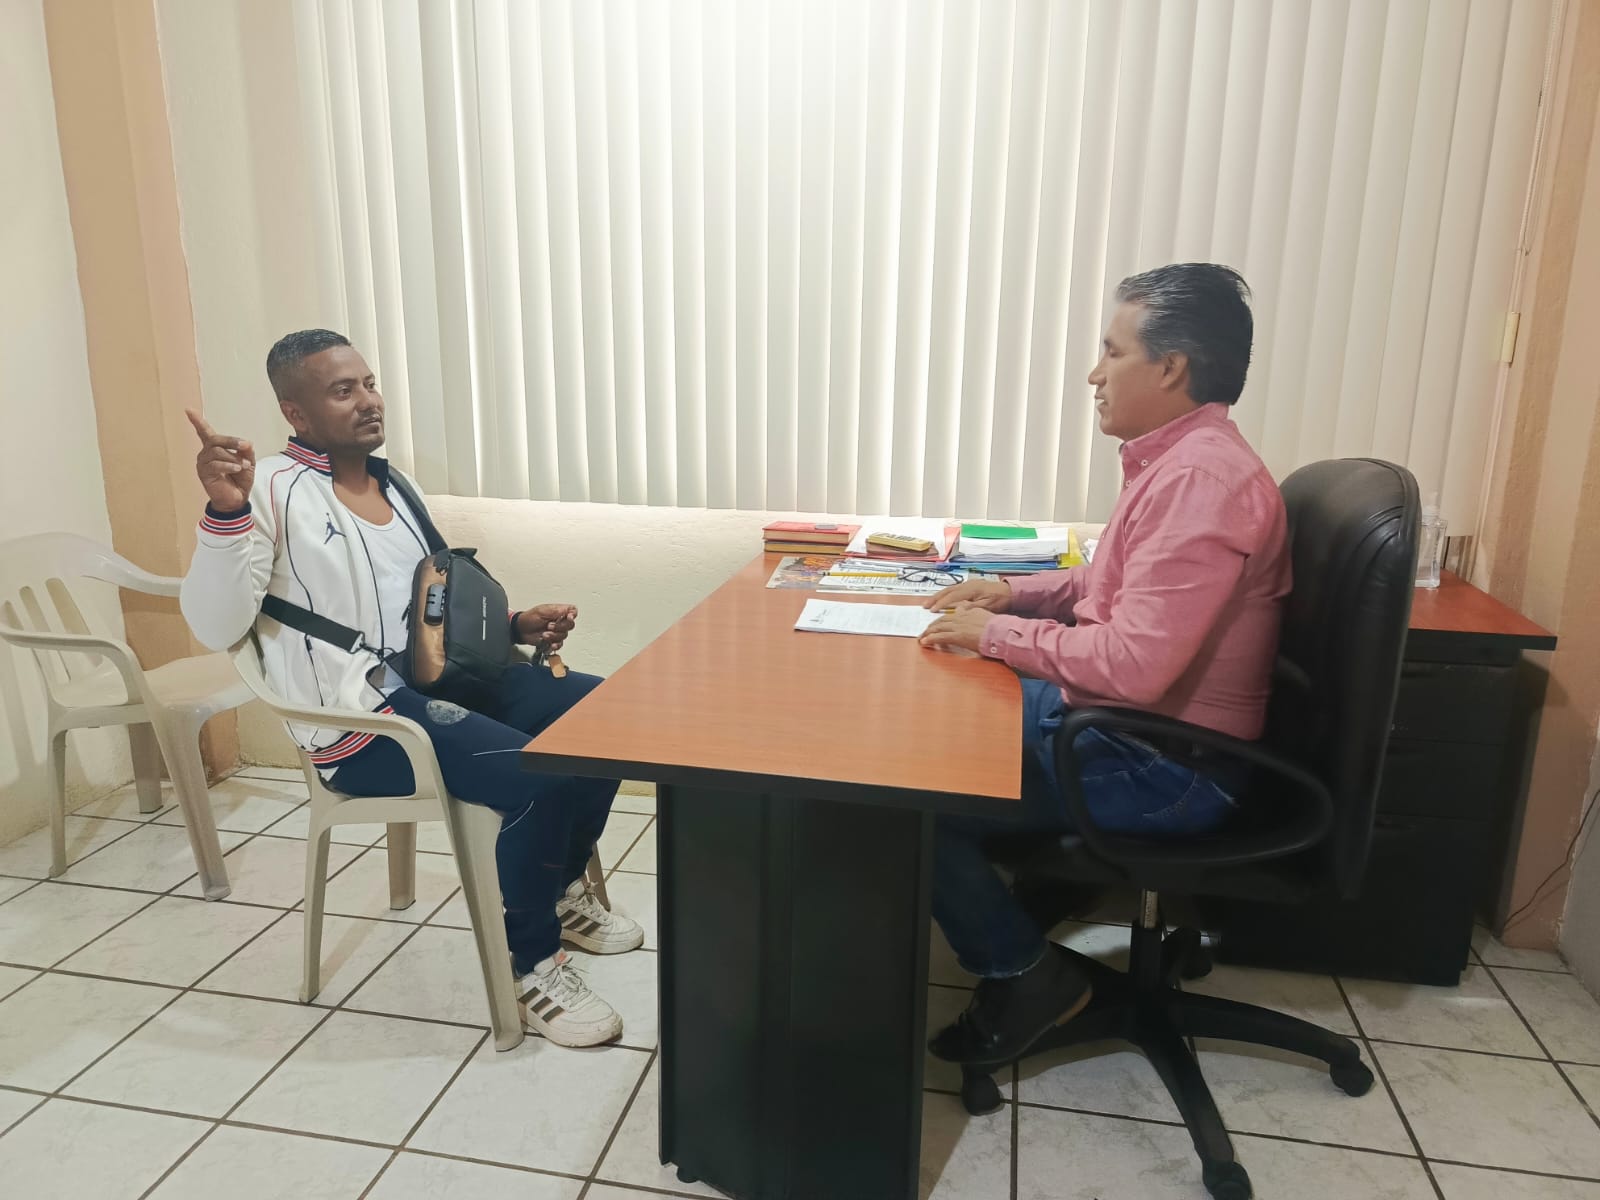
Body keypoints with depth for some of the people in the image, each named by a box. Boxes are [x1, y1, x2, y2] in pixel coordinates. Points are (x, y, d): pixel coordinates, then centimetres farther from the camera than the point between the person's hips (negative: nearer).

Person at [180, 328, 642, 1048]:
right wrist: (226, 510, -30)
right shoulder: (276, 490, -8)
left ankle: (563, 888, 17)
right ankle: (531, 967, -4)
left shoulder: (392, 483, 16)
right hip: (361, 721, -8)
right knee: (541, 775, -27)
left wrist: (515, 625, 8)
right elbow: (215, 627, -17)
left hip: (445, 675, 8)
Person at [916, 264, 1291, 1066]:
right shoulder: (1177, 459, 8)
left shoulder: (1201, 480, -25)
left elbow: (1134, 666, -32)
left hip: (1162, 766, -10)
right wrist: (1016, 591, 8)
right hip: (1118, 719, 10)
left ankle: (1023, 972, 4)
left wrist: (994, 632, -20)